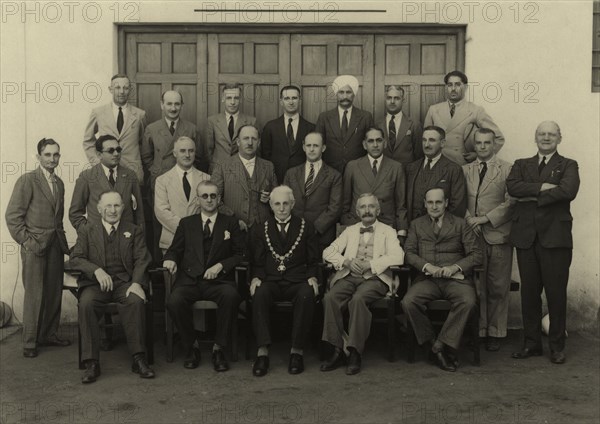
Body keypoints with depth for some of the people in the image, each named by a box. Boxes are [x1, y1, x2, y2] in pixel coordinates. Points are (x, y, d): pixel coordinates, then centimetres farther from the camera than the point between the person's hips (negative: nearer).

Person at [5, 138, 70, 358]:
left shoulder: (59, 183, 14)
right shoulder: (27, 180, -6)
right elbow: (12, 216, -8)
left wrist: (62, 240, 9)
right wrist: (26, 241, -10)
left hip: (56, 245, 6)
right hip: (35, 246, -6)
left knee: (54, 293, 7)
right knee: (34, 295, -3)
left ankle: (49, 335, 19)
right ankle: (29, 342, 6)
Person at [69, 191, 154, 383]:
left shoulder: (134, 231, 16)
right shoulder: (87, 231, 16)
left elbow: (142, 260, 5)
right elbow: (76, 258, 4)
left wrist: (137, 283, -15)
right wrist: (97, 270, -16)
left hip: (124, 281, 0)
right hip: (95, 282, 1)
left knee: (135, 301, -33)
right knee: (86, 303, -31)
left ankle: (139, 359, -25)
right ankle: (91, 363, -25)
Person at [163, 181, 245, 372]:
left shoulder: (230, 223, 15)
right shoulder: (186, 223, 19)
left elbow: (239, 254, 10)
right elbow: (175, 250, 17)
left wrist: (221, 265, -7)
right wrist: (170, 259, -7)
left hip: (219, 280, -1)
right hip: (189, 279, 1)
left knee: (230, 296, -36)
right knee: (174, 302, -32)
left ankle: (218, 349, -18)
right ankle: (191, 347, -8)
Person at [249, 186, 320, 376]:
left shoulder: (306, 227, 14)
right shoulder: (260, 230, 16)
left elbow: (313, 261, 12)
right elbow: (257, 262, 13)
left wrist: (312, 278, -7)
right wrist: (256, 278, -8)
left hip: (297, 281, 0)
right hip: (270, 280, 1)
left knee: (307, 295, -34)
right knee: (259, 294, -33)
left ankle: (297, 350, -24)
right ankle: (262, 351, -32)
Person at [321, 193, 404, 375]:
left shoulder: (388, 232, 14)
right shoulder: (350, 231, 24)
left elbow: (397, 257, -4)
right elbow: (328, 252, 16)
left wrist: (370, 264, -13)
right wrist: (347, 261, -4)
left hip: (374, 278, -3)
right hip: (349, 277, 3)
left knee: (358, 299, -35)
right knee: (330, 298, -28)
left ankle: (355, 353, -28)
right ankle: (338, 351, -23)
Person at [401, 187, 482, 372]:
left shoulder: (460, 224, 14)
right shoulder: (416, 225, 18)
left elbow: (476, 254, 6)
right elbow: (409, 253, 7)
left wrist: (455, 267, -12)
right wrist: (427, 266, -12)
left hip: (455, 278, -1)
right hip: (427, 278, 1)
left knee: (468, 301, -33)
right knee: (408, 302, -28)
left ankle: (442, 345, -21)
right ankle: (431, 343, -11)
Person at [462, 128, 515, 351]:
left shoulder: (507, 170, 4)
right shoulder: (465, 170, 14)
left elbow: (510, 202, -4)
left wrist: (485, 219, -11)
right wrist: (469, 219, -7)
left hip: (498, 235, -2)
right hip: (472, 234, 2)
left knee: (498, 287, 1)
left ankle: (495, 333, 11)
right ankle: (477, 330, 10)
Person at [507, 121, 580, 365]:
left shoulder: (568, 166, 8)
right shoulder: (522, 165, 16)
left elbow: (568, 191, -13)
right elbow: (512, 187, -4)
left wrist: (533, 196, -9)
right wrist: (542, 187, -14)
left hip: (555, 236, -2)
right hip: (526, 236, 3)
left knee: (556, 293, 1)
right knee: (529, 292, 7)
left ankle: (557, 346, 13)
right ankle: (531, 343, 17)